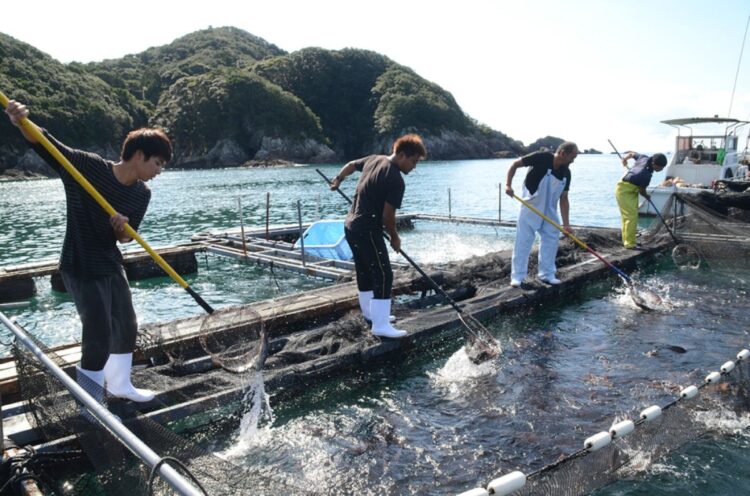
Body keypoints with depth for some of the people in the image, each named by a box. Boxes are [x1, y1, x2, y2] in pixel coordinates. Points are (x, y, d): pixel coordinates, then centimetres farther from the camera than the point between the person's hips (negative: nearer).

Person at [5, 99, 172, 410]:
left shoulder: (142, 194, 0)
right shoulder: (87, 166, -16)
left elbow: (125, 238, -1)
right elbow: (45, 144, -23)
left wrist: (123, 228, -24)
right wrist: (21, 123, -43)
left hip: (112, 266, 7)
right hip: (81, 269, -7)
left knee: (127, 328, 19)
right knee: (99, 338, -4)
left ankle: (119, 385, 42)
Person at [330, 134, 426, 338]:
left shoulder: (374, 159, 7)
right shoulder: (396, 181, -20)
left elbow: (351, 165, 23)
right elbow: (387, 215, -19)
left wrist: (338, 180, 41)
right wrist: (394, 237, -2)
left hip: (351, 226, 10)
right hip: (367, 231, -10)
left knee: (365, 272, 20)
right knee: (383, 275, -6)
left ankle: (371, 312, 35)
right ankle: (381, 325, -4)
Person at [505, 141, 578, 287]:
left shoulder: (566, 173, -5)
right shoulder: (541, 158, -22)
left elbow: (563, 199, -2)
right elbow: (515, 164, -15)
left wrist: (566, 223, -8)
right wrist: (508, 184, -27)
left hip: (549, 210, 6)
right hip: (530, 206, -6)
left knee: (551, 239, 5)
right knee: (523, 240, -6)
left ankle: (547, 274, 17)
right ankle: (517, 276, 1)